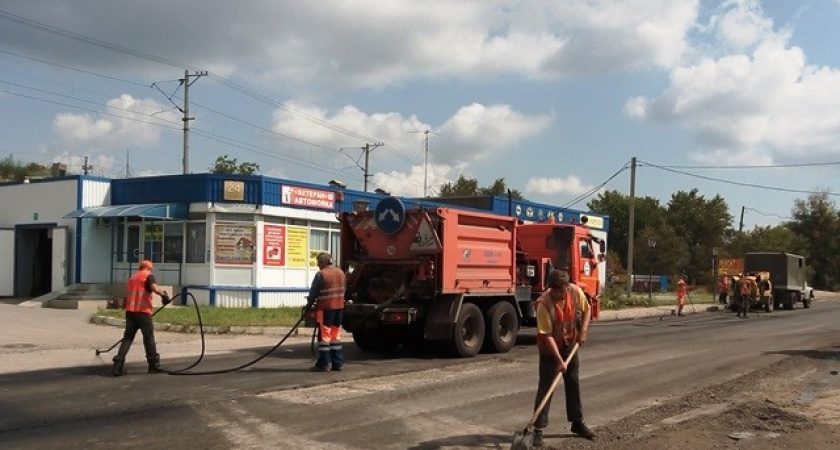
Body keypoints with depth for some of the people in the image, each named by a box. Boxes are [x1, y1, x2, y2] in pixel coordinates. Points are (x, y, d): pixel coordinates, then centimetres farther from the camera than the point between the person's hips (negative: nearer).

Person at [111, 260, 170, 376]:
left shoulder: (131, 278, 23)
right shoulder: (148, 276, 1)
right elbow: (155, 288, -20)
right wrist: (164, 294, -4)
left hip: (130, 311, 6)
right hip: (143, 311, -6)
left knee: (127, 338, 7)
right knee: (149, 338, 4)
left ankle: (118, 366, -3)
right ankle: (154, 365, 12)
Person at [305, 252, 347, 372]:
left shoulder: (321, 274, -13)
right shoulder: (341, 273, 9)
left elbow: (313, 293, -8)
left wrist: (309, 306, 6)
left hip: (326, 308, -7)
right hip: (339, 307, 7)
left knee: (324, 335, 0)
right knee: (335, 335, 14)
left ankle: (323, 364, 1)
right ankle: (337, 363, 16)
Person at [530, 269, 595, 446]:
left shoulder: (576, 292, -18)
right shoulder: (544, 304, -31)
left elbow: (586, 310, 3)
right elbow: (547, 335, -27)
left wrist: (583, 330, -11)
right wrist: (559, 360, -28)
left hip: (570, 345, 5)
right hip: (550, 349, -5)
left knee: (573, 384, 15)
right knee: (545, 387, -5)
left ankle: (577, 423, 29)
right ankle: (538, 429, -1)